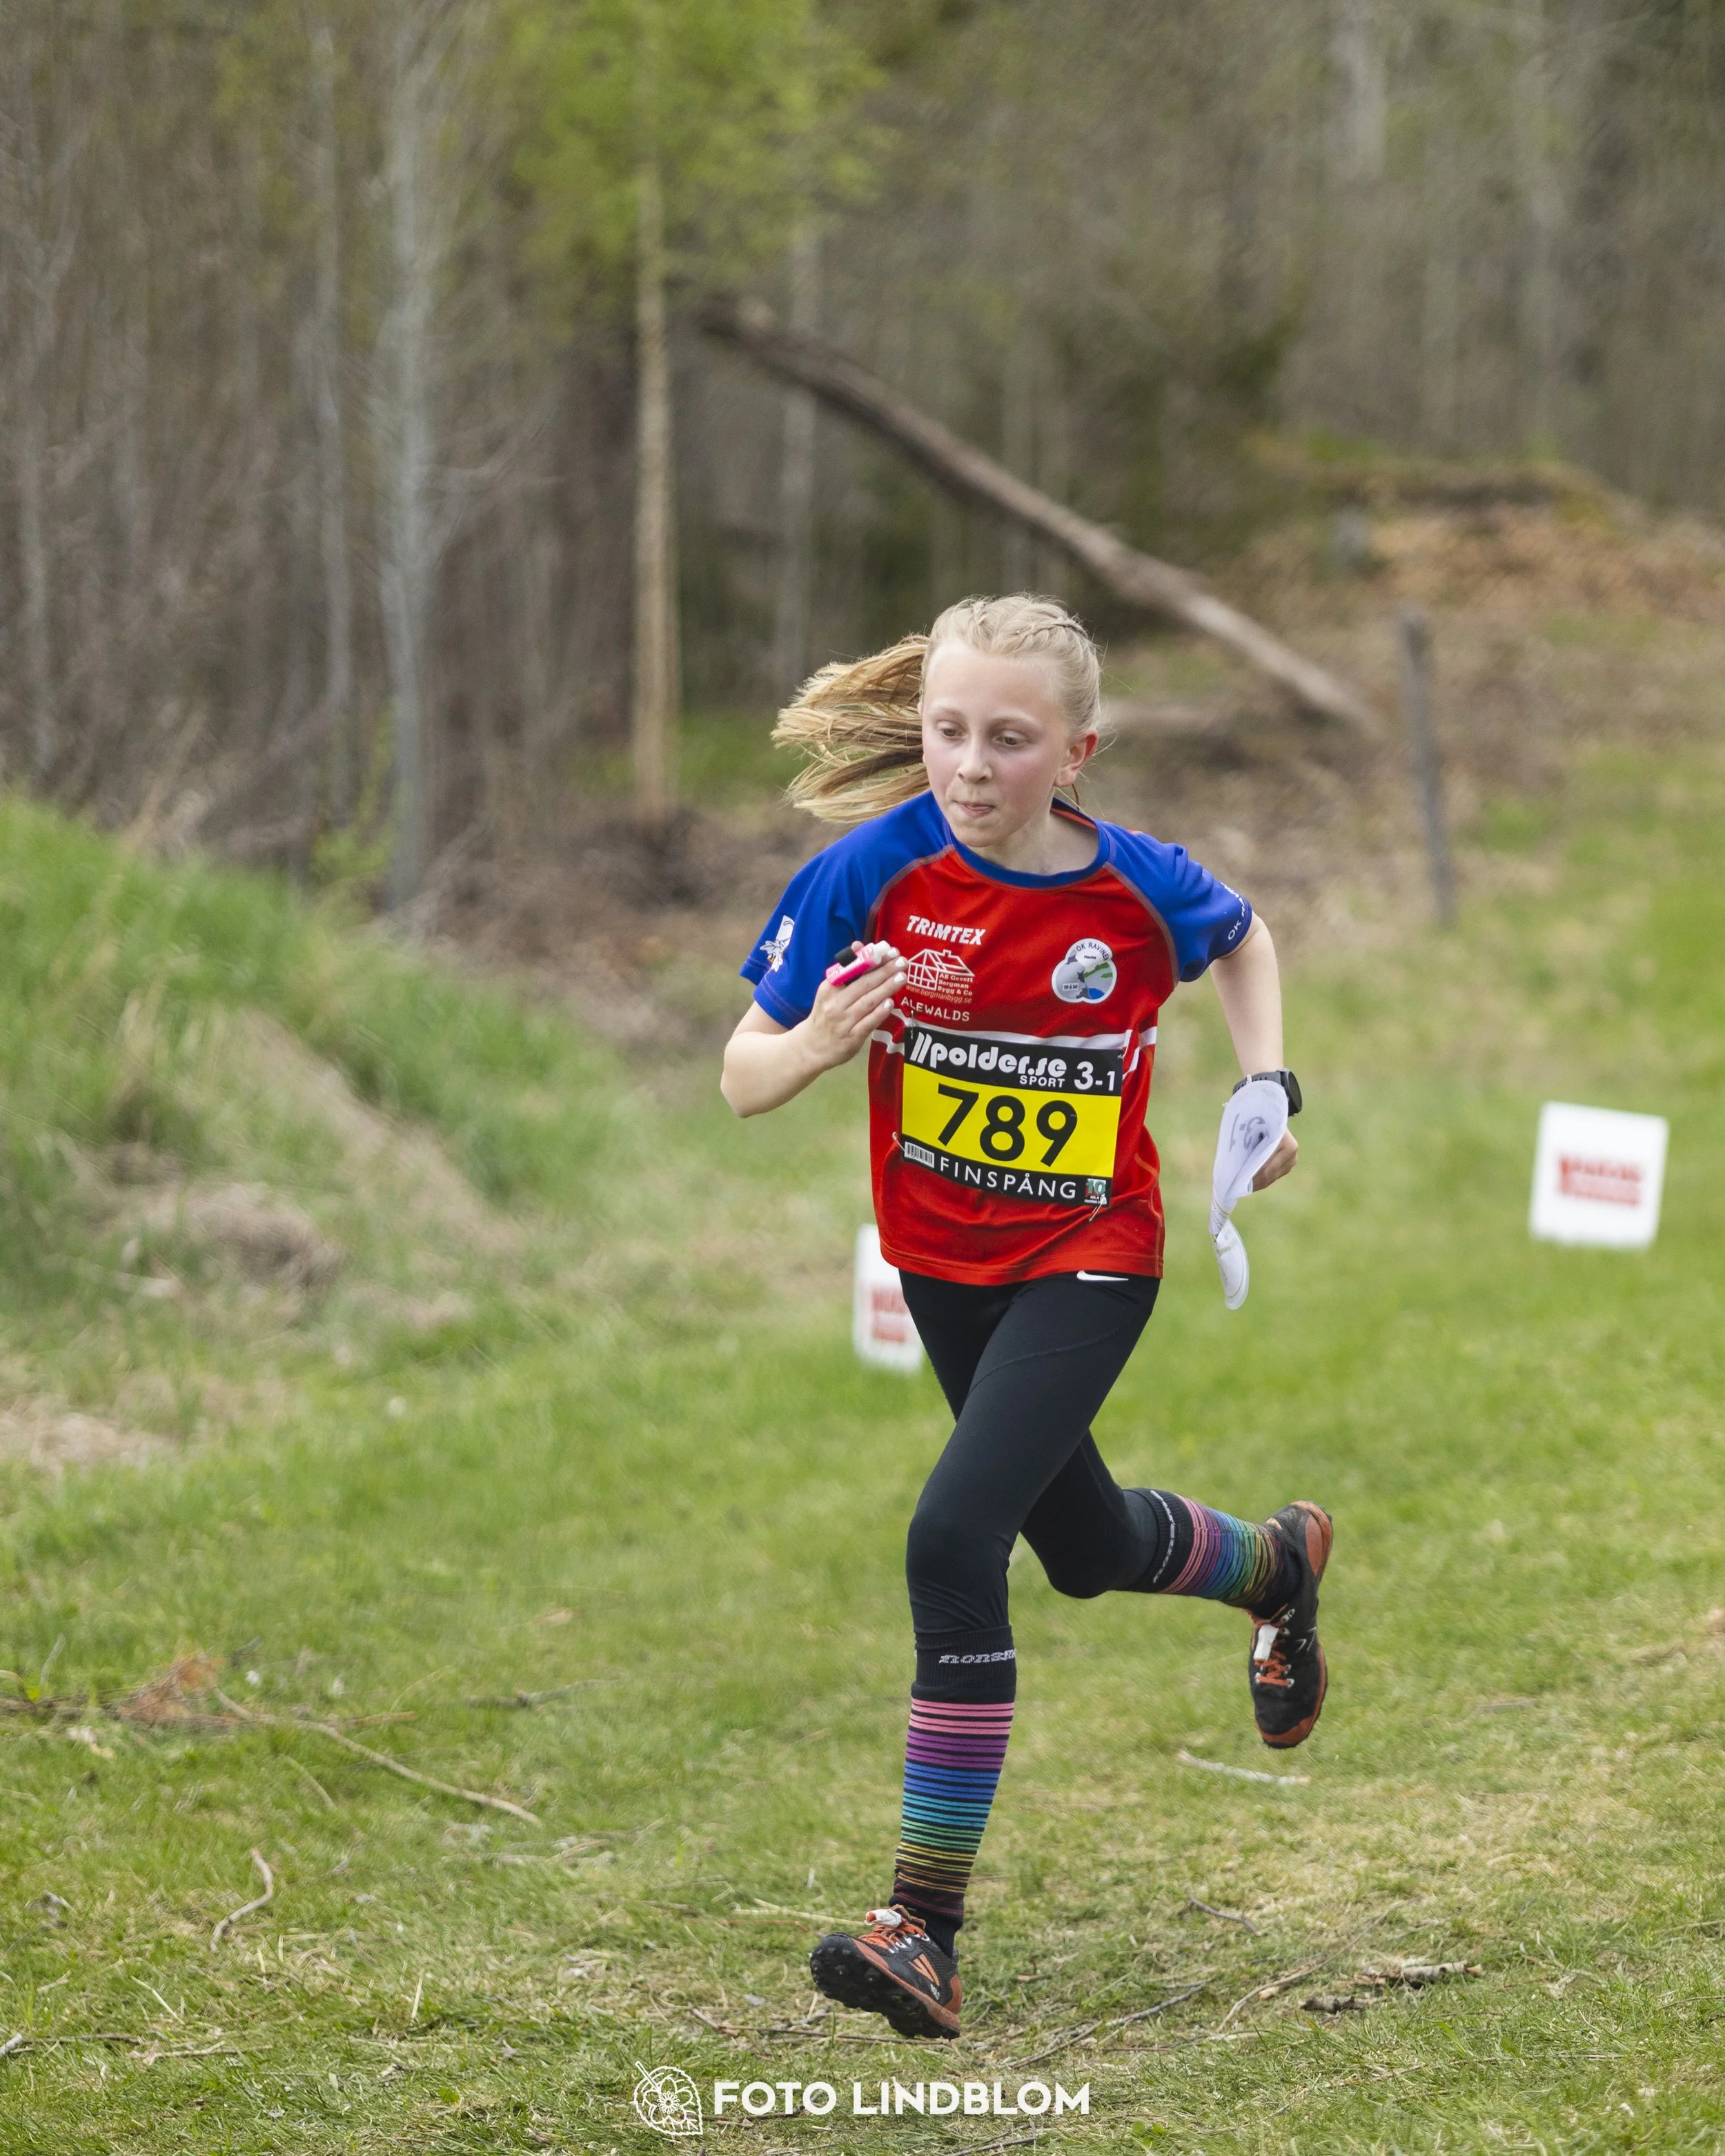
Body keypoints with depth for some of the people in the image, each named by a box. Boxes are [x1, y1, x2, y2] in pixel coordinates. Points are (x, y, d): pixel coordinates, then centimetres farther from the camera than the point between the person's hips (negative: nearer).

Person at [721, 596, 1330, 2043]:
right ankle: (1279, 1565, 58)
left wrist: (1268, 1089, -3)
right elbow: (744, 1082, -14)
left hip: (1089, 1259, -4)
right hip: (941, 1258, 4)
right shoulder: (874, 873, -17)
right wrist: (821, 1041, -35)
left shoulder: (1137, 889, -17)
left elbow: (1245, 939, 9)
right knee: (1085, 1546, 23)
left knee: (956, 1540, -21)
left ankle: (927, 1924, -15)